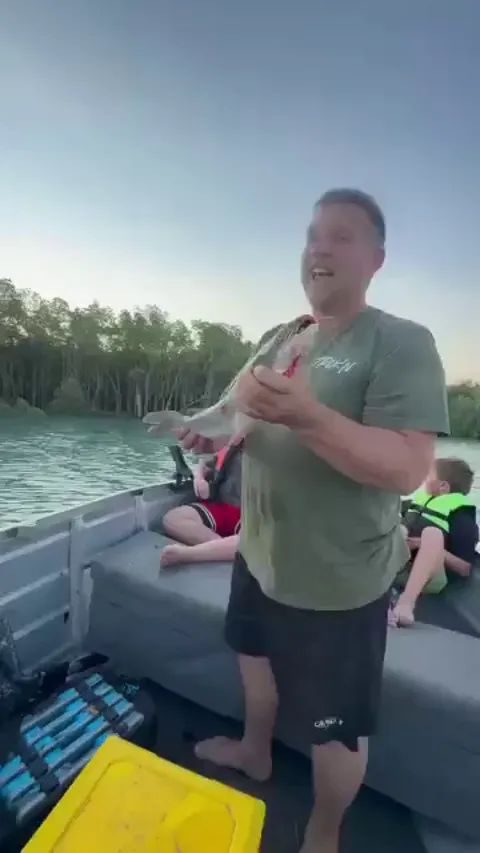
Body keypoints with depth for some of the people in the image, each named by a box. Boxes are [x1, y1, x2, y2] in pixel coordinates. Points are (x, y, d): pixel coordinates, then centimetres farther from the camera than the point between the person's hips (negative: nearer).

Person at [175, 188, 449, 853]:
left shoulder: (401, 343, -17)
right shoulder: (282, 341, 6)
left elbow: (406, 470, -27)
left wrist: (307, 415, -40)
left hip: (338, 580, -7)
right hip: (260, 555, 8)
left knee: (337, 727, 13)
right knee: (256, 657, 28)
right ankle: (254, 751, 59)